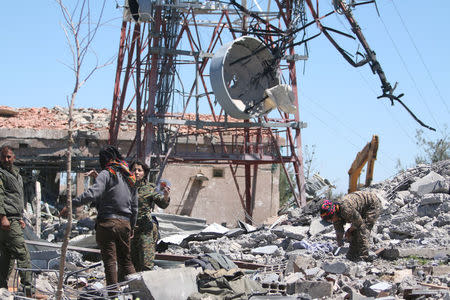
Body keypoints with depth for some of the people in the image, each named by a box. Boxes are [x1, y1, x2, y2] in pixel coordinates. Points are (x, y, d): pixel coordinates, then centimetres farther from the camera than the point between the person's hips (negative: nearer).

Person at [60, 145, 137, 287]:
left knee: (110, 261, -4)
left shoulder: (107, 173, -4)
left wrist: (71, 205, -20)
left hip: (107, 222, -6)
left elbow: (92, 193, -21)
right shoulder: (130, 177, 17)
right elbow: (134, 207, 20)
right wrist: (131, 227, 28)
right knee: (125, 260, 16)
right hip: (125, 223, 6)